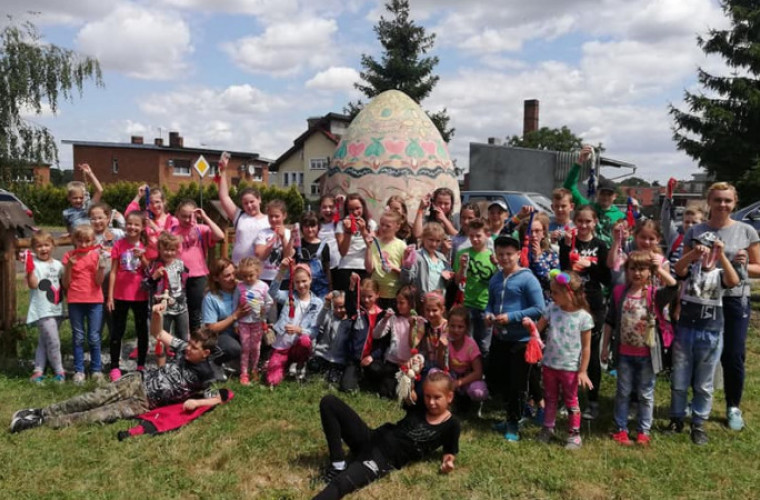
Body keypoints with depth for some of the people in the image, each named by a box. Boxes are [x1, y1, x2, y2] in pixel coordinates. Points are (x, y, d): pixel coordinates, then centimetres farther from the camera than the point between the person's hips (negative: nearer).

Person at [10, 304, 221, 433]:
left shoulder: (205, 375, -11)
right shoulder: (184, 348, -1)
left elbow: (217, 398, -5)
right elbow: (158, 334, 5)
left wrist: (196, 403, -22)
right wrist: (157, 314, -15)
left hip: (145, 402, -3)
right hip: (138, 381, 3)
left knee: (102, 414, -17)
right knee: (94, 399, -14)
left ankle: (45, 421, -15)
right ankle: (41, 412, -6)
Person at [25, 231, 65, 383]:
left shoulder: (58, 264, 11)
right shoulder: (34, 264, -8)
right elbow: (33, 285, -19)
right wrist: (30, 270, -31)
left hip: (56, 309, 6)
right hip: (42, 310, -6)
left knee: (44, 341, 14)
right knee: (53, 341, -8)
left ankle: (38, 370, 22)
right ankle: (59, 371, 5)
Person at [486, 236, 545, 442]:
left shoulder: (527, 279, -15)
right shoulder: (495, 279, 5)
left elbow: (539, 309, -18)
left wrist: (511, 317, -22)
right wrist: (488, 314, -4)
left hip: (521, 339, -7)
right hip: (499, 338, 7)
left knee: (517, 383, 5)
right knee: (496, 378, 17)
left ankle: (513, 423, 25)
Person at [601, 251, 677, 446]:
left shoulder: (654, 294, -9)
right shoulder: (619, 292, -2)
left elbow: (673, 287, -32)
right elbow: (610, 321, 3)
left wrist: (659, 268, -32)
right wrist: (605, 346, 4)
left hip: (646, 354, -1)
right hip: (624, 353, 2)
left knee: (645, 394, 13)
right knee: (623, 393, 13)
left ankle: (643, 432, 27)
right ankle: (621, 429, 26)